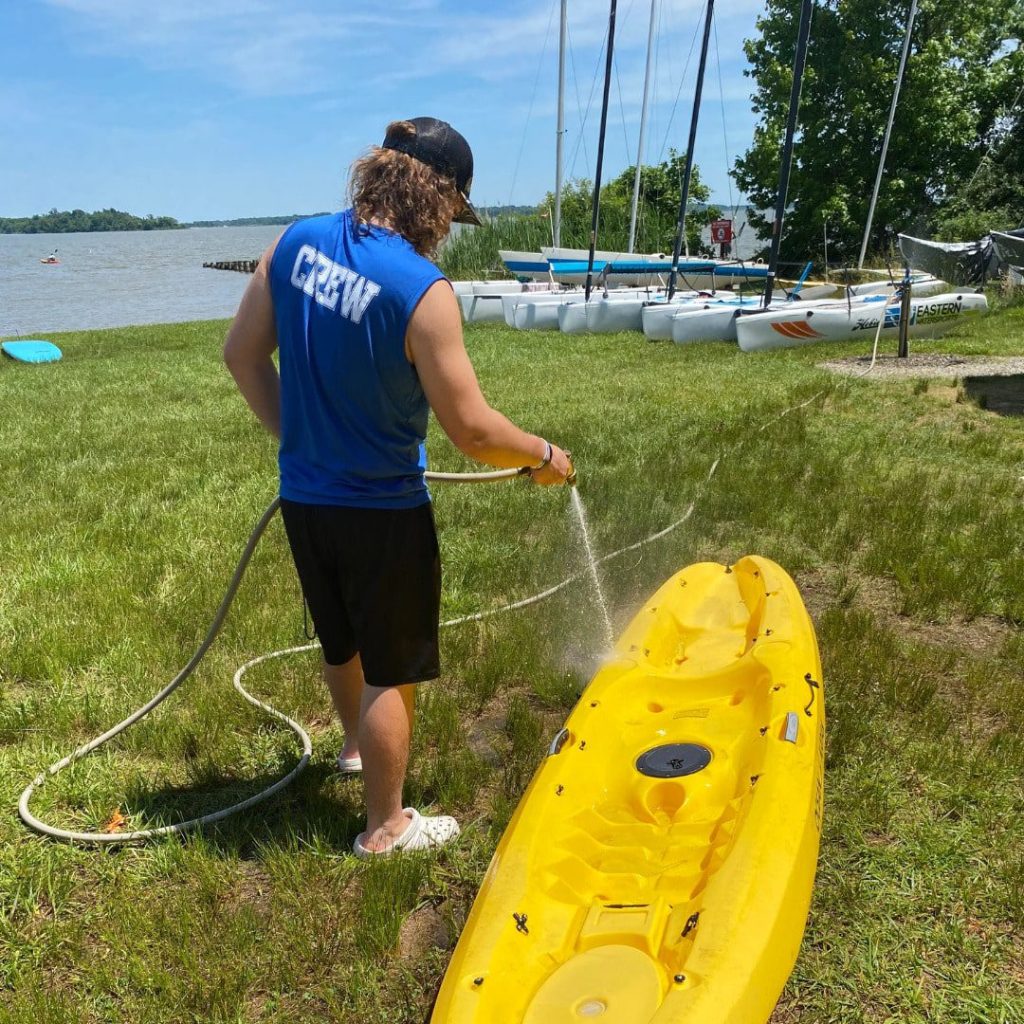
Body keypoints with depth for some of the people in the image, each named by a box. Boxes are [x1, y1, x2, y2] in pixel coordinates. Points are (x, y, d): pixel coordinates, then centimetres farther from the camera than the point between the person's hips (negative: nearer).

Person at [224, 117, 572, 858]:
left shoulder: (299, 242, -4)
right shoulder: (422, 290, -24)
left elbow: (243, 353, 3)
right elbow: (472, 430, -22)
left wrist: (295, 432, 13)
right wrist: (544, 456, -4)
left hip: (304, 498, 7)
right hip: (382, 512, -7)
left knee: (342, 641, 29)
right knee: (392, 671, 12)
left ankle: (357, 744, 57)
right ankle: (386, 828, 29)